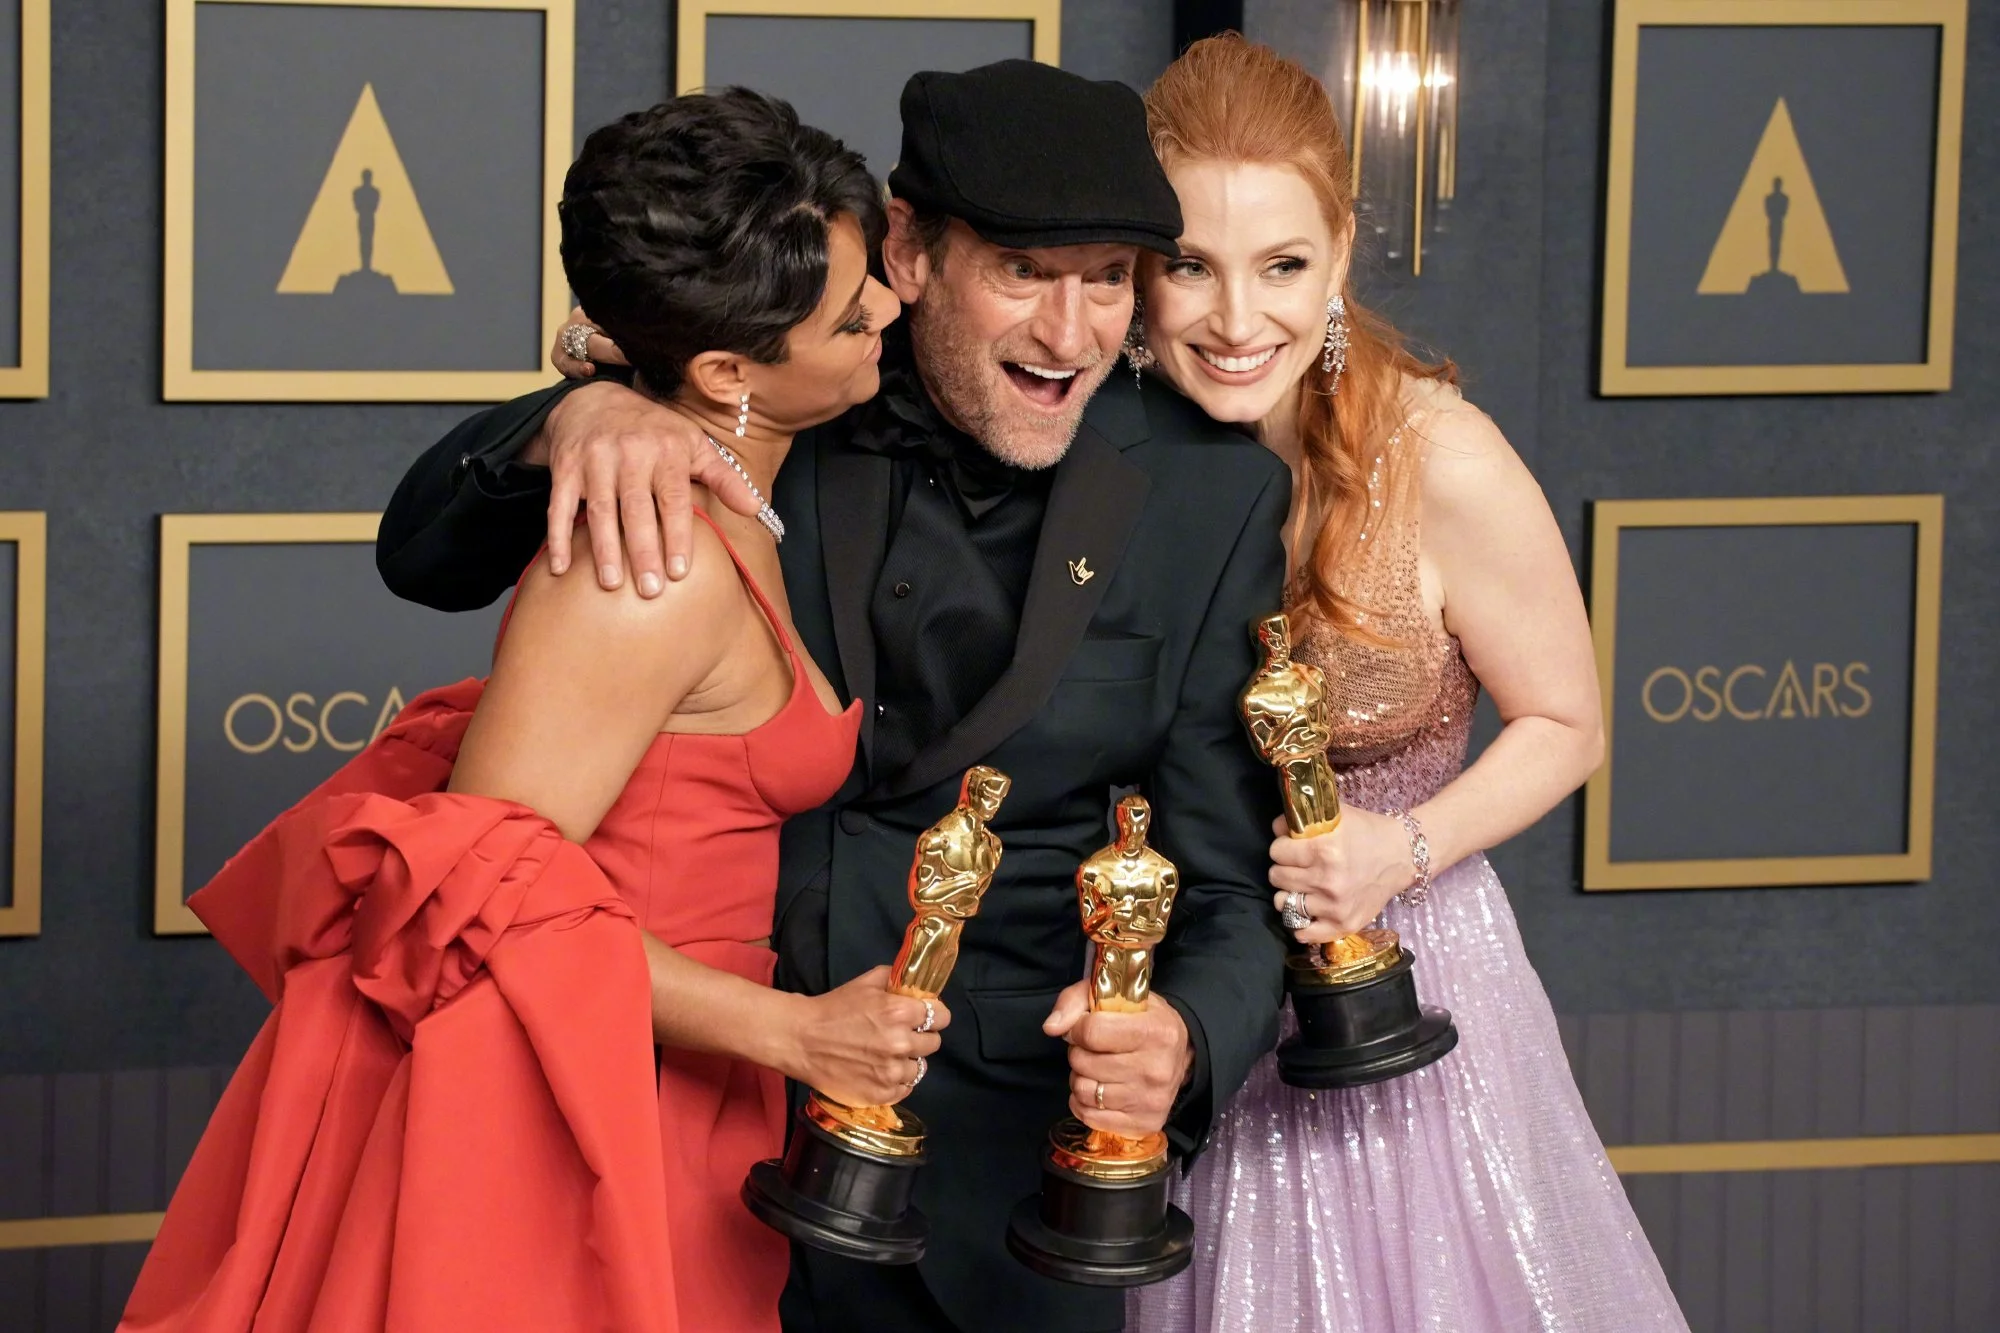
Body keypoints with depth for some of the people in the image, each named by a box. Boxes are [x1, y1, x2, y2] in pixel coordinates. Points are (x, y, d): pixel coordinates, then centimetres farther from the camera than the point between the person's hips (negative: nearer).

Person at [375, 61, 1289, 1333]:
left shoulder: (1213, 495, -9)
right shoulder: (777, 414, -7)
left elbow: (1229, 889, -8)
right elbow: (425, 556, -6)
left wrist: (1179, 1043, -30)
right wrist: (577, 417, -28)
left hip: (994, 1161, -1)